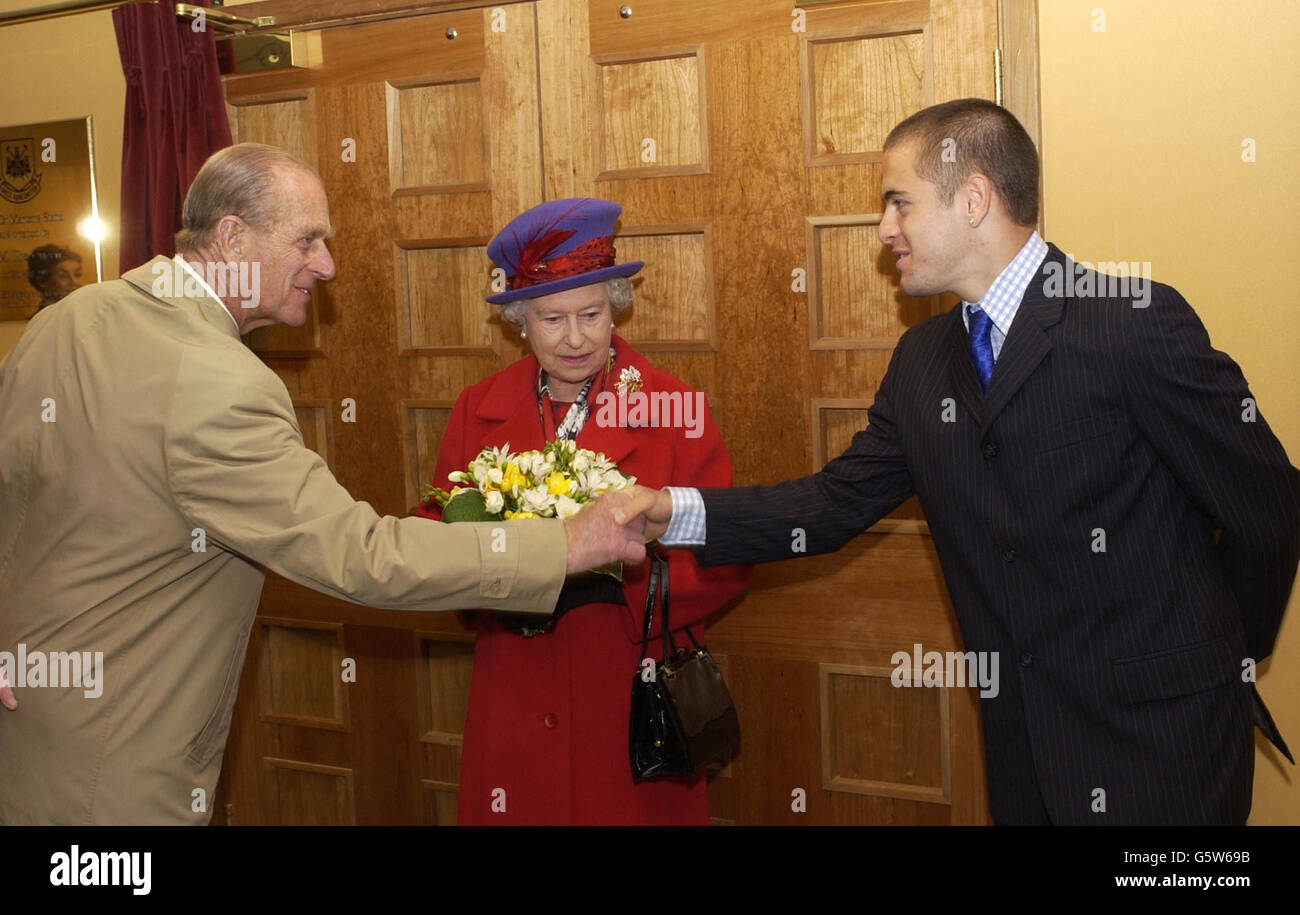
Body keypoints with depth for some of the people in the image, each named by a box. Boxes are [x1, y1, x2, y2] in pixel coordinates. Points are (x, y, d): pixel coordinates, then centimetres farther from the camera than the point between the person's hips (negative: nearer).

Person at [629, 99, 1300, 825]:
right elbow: (840, 501, 5)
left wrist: (1222, 660, 2)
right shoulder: (921, 361, 6)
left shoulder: (1140, 322, -15)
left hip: (1158, 740, -6)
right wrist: (677, 512, -5)